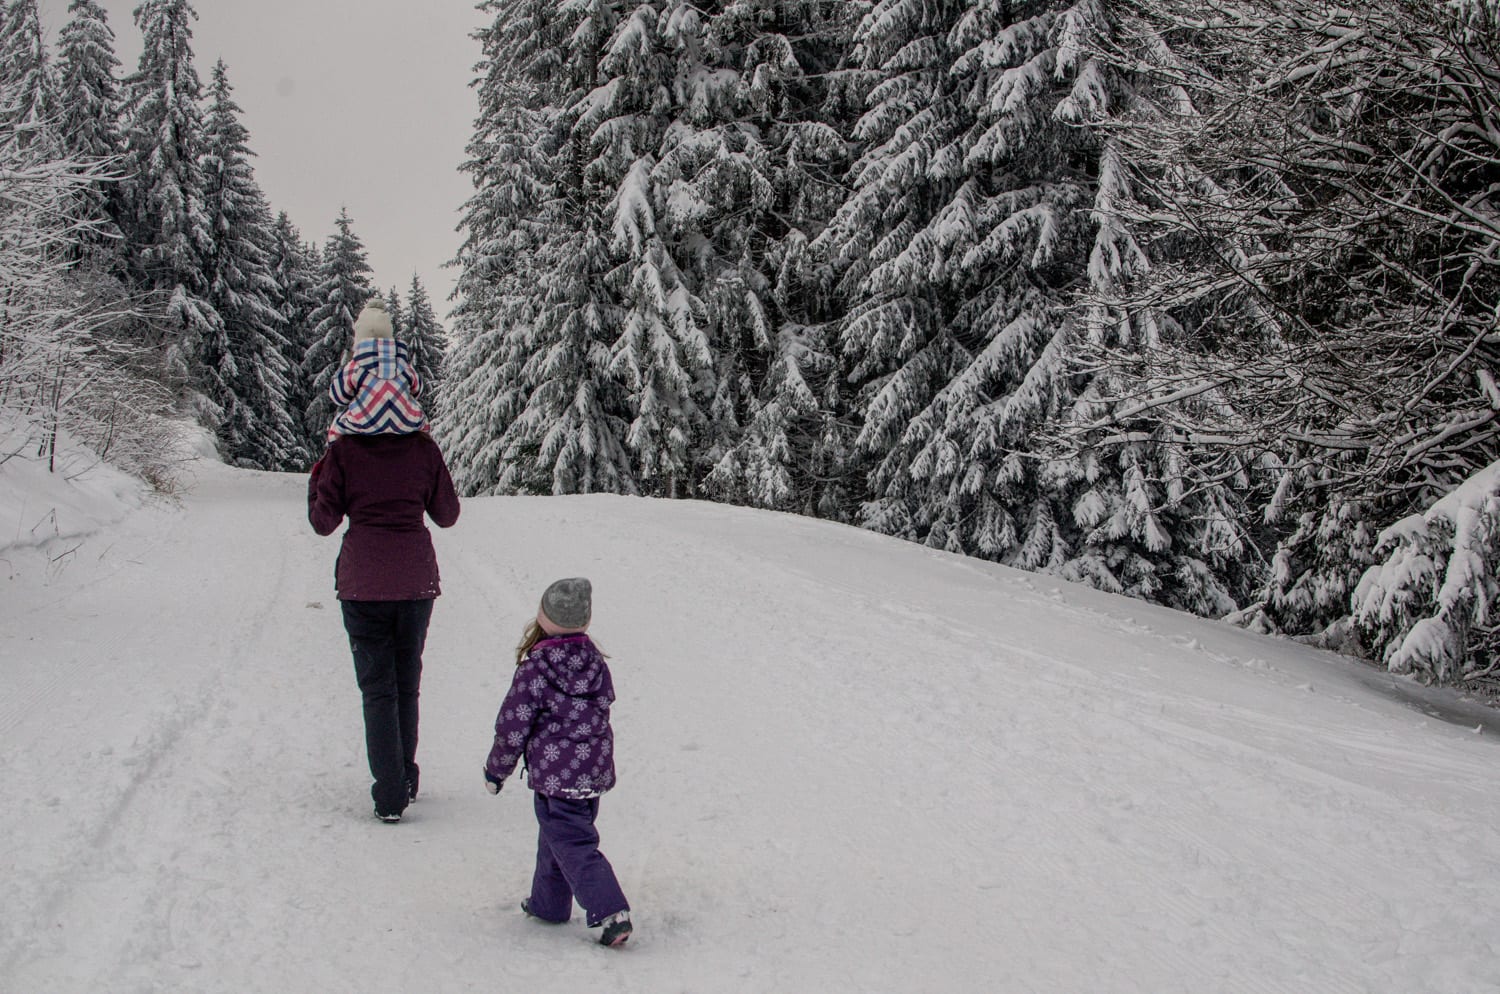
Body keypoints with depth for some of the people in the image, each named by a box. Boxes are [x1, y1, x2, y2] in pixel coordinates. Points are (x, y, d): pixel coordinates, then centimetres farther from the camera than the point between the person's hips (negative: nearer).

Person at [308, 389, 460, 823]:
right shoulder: (423, 449, 0)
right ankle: (405, 779, 28)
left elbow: (323, 522, -2)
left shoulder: (343, 451, -6)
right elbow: (447, 515, 9)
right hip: (416, 579, 2)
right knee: (407, 684, 17)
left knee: (378, 689, 3)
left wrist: (317, 475, 12)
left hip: (362, 583, -2)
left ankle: (390, 795, -4)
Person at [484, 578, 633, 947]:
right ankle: (549, 903, 35)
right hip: (595, 773, 7)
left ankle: (611, 913, -14)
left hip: (554, 777, -7)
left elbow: (513, 727, -10)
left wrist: (496, 770, 4)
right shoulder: (595, 661, 2)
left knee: (573, 845, -3)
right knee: (555, 837, 23)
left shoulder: (534, 670, -15)